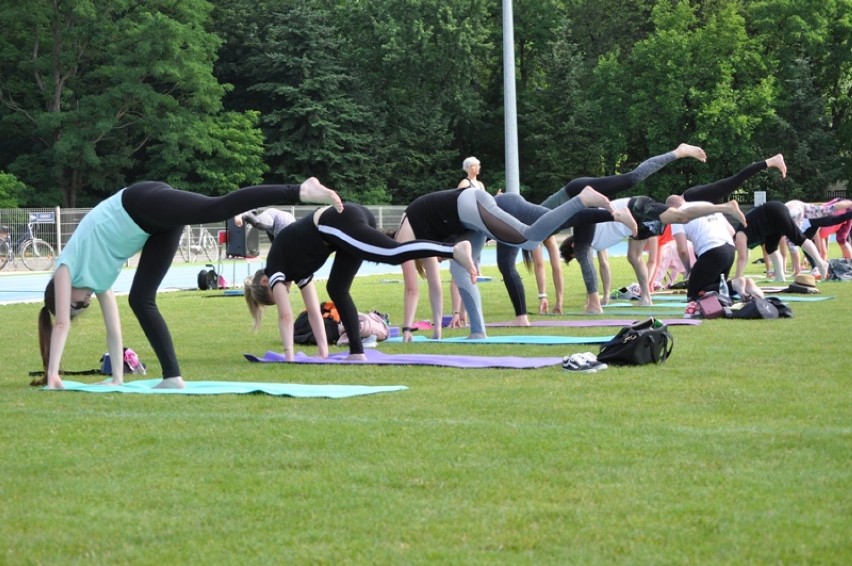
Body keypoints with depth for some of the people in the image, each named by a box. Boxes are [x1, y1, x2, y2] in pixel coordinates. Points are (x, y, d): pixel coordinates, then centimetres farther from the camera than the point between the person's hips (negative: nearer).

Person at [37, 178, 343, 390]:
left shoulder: (66, 269, 13)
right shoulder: (93, 274, 30)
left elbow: (62, 324, 6)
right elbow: (113, 327, 32)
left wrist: (52, 374, 8)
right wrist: (117, 378, 32)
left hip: (142, 203, -7)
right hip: (150, 218, 7)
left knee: (217, 208, -28)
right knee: (141, 300, 5)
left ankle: (299, 191, -46)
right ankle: (172, 376, -1)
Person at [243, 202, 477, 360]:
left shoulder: (275, 271, 12)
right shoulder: (294, 267, 32)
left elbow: (286, 315, 6)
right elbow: (314, 311, 35)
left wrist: (289, 355, 9)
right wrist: (324, 352, 34)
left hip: (339, 223, -8)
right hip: (353, 216, 8)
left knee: (393, 253, -26)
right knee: (337, 289, 12)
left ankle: (455, 249, -46)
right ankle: (357, 351, 6)